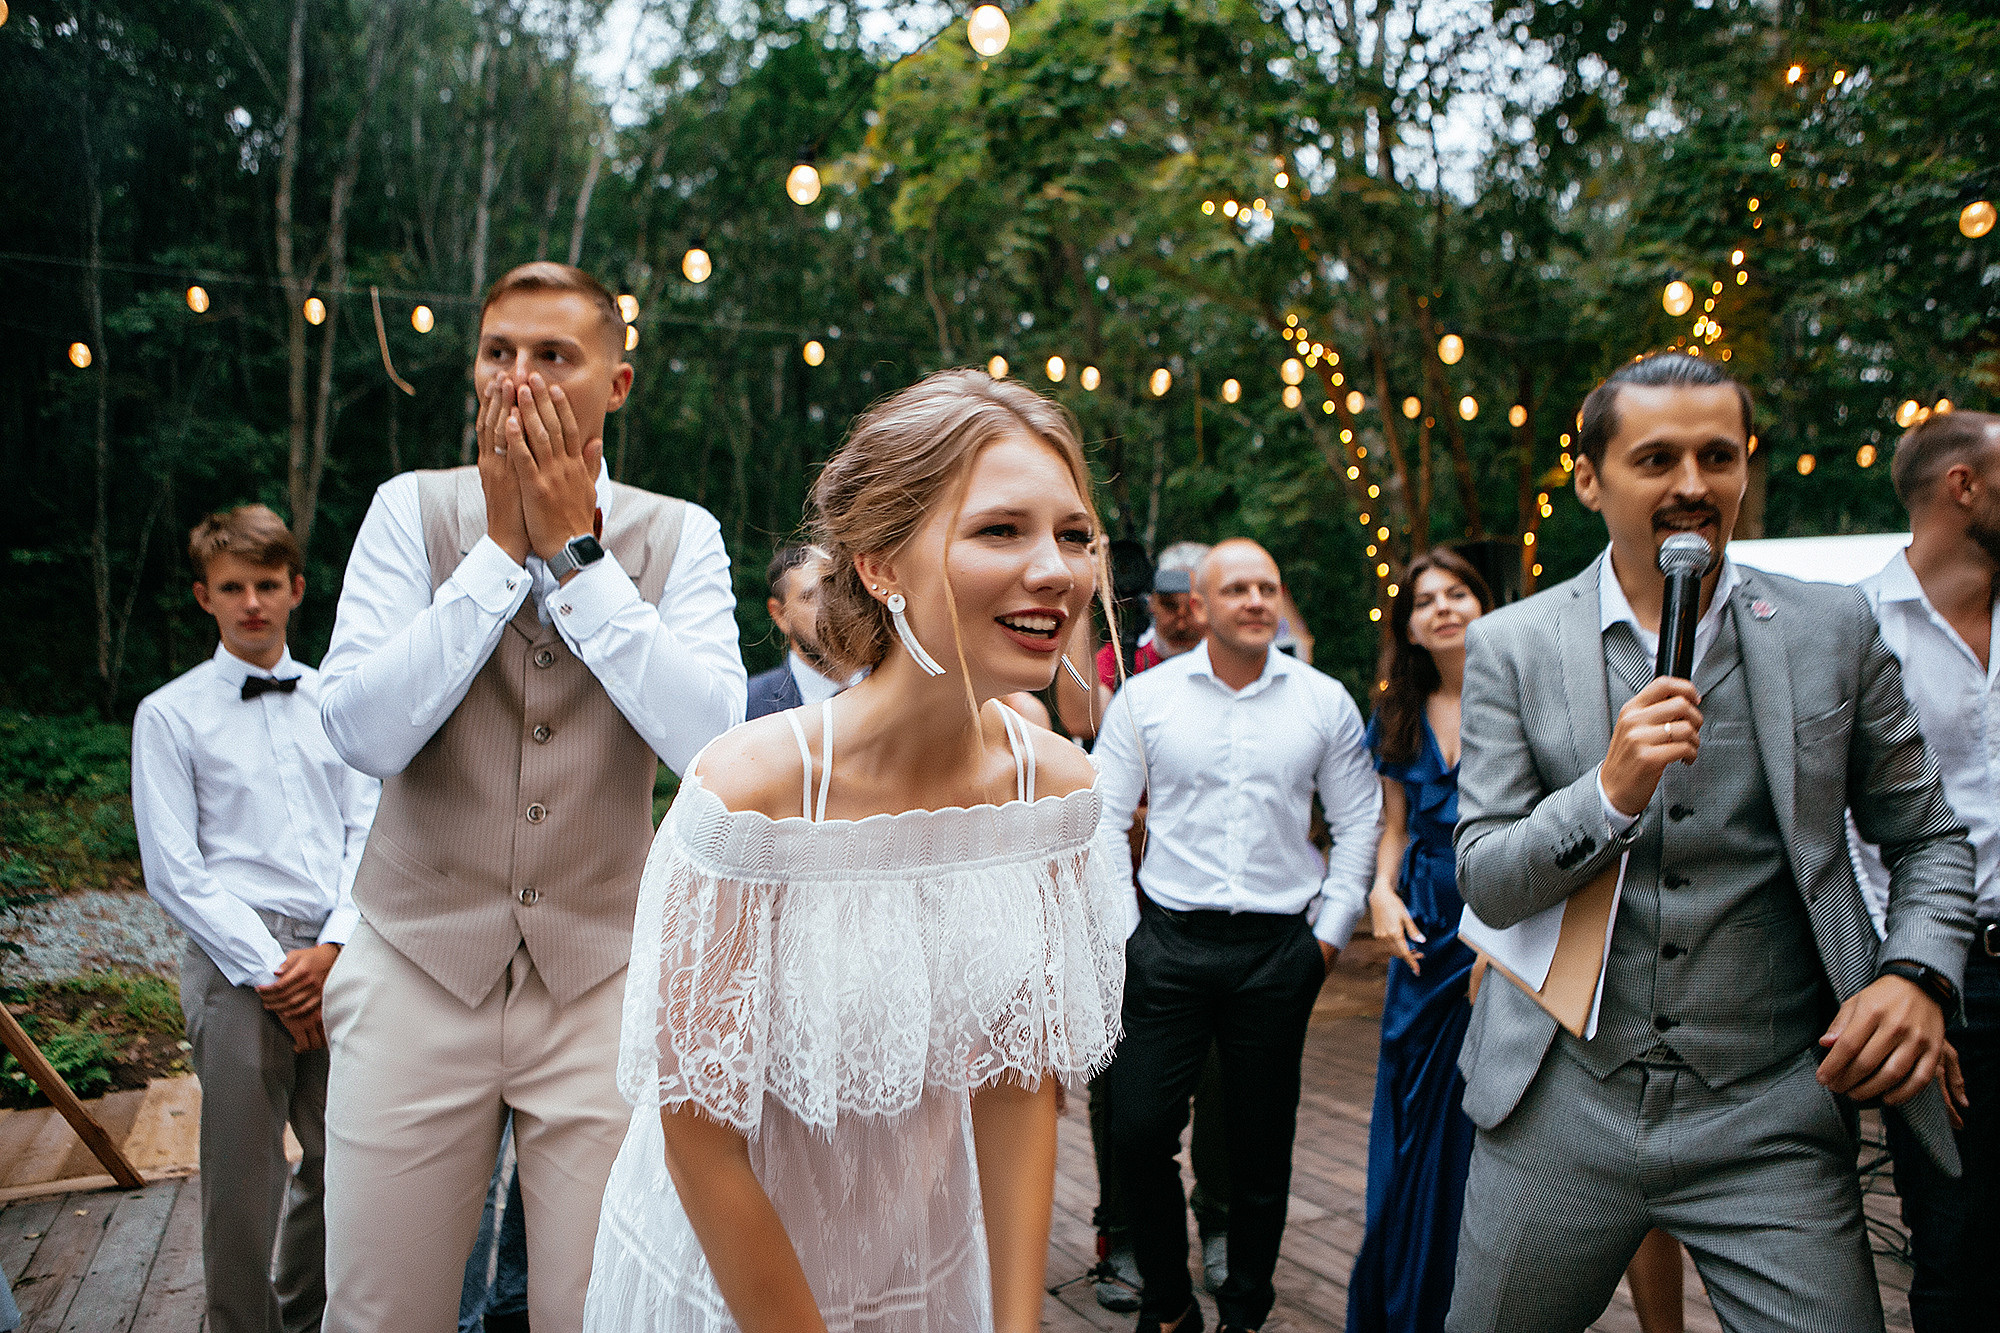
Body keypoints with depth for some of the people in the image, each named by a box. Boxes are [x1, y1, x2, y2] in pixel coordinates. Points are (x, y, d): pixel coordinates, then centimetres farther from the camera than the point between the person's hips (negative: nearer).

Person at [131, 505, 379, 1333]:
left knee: (342, 1159, 11)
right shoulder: (170, 715, 2)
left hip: (336, 958, 4)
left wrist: (333, 946, -5)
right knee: (243, 1175, 1)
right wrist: (269, 969, -9)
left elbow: (367, 830, 9)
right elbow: (174, 872, -2)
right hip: (236, 957, -3)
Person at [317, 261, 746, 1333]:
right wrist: (502, 545, -12)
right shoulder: (413, 509, 1)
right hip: (419, 965, 1)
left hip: (603, 974, 0)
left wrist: (575, 549, -14)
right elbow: (363, 731, -11)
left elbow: (709, 739, -15)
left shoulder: (679, 536, 0)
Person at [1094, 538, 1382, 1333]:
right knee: (1139, 1132, -1)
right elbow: (1103, 819, 3)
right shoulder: (1145, 696, 1)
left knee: (1261, 1144, 10)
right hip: (1170, 944, 0)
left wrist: (1332, 932, 4)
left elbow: (1358, 825, 9)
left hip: (1279, 948, 1)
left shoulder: (1324, 701, 4)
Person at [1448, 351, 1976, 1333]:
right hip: (1561, 1103, 0)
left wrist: (1919, 976, -10)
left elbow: (1929, 842, 10)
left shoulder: (1834, 631, 2)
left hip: (1771, 1119, 0)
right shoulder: (1511, 646, -2)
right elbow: (1485, 883, -5)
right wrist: (1611, 791, -22)